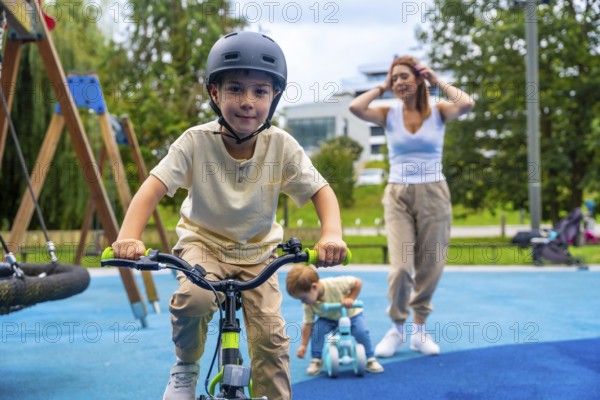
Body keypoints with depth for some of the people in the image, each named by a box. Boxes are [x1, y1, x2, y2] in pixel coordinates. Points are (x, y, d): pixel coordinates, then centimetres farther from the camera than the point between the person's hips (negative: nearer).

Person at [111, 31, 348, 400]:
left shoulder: (282, 146, -17)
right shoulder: (196, 142, -22)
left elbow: (321, 190, -13)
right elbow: (154, 188, -26)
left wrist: (332, 234, -33)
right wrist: (129, 236, -44)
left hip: (258, 251, 2)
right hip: (204, 242, -1)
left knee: (271, 334, -11)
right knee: (195, 297, -31)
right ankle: (186, 368, 0)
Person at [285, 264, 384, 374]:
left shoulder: (334, 284, -35)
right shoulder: (308, 304, -22)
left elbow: (357, 282, -26)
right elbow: (307, 324, -15)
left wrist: (350, 298, -31)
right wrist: (303, 345, -16)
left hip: (351, 314, -2)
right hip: (329, 319, 2)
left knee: (361, 331, -27)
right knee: (317, 329, -26)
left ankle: (370, 360, -5)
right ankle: (315, 361, -10)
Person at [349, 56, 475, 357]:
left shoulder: (438, 111, 1)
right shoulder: (389, 114, 3)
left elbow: (466, 104, -20)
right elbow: (355, 108, -14)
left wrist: (439, 83, -6)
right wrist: (382, 87, -2)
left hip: (433, 195, 0)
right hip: (398, 196, 0)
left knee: (429, 267, 5)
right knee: (400, 266, -11)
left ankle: (419, 329, 23)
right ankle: (397, 329, 10)